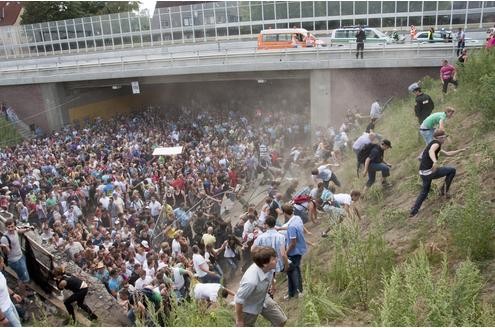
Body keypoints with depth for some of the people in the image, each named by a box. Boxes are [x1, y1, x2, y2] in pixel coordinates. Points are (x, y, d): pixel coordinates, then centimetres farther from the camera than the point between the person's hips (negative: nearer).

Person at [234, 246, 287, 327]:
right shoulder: (251, 281, -45)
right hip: (249, 307, -6)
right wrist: (239, 320, -18)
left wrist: (272, 285, 22)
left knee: (281, 320, 13)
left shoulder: (269, 268, -25)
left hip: (264, 299, 7)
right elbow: (239, 300, -32)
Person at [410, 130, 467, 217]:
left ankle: (413, 211, 23)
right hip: (430, 171, -9)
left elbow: (447, 154, 29)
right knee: (452, 170, 12)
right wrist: (435, 162, -50)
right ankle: (444, 190, 16)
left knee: (425, 191, 26)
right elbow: (431, 151, -32)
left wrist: (461, 150, 31)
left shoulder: (433, 144, 20)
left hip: (423, 173, 9)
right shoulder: (436, 143, -9)